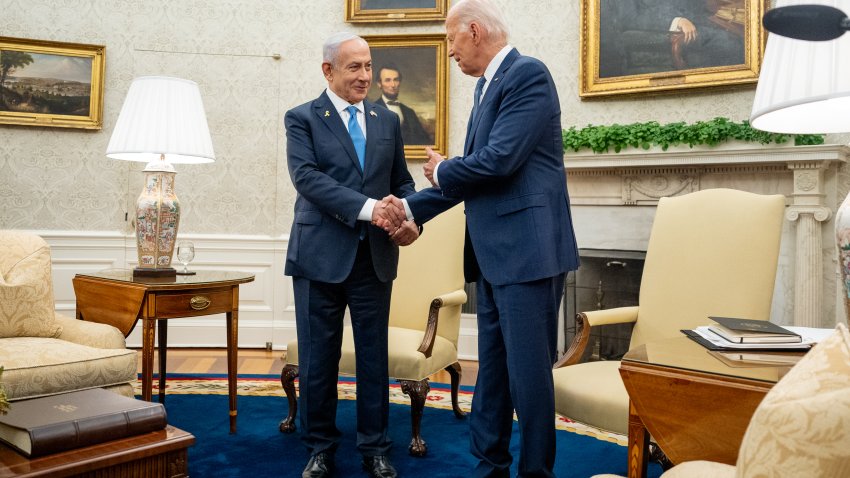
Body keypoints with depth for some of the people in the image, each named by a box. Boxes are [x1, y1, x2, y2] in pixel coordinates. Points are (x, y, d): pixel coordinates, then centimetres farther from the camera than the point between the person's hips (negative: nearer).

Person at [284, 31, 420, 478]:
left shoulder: (388, 121, 12)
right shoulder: (302, 118, 1)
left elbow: (402, 182, 13)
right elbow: (306, 177, -14)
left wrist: (411, 220, -9)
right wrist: (367, 207, -25)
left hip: (375, 255, 3)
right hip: (321, 254, -3)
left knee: (374, 356, 8)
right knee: (318, 357, 7)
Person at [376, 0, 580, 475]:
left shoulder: (528, 73, -10)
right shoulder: (488, 85, 18)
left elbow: (499, 160, -20)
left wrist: (440, 170, -2)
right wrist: (410, 208, 15)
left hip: (527, 250, -9)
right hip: (494, 254, 9)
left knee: (528, 371, -1)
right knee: (493, 370, 15)